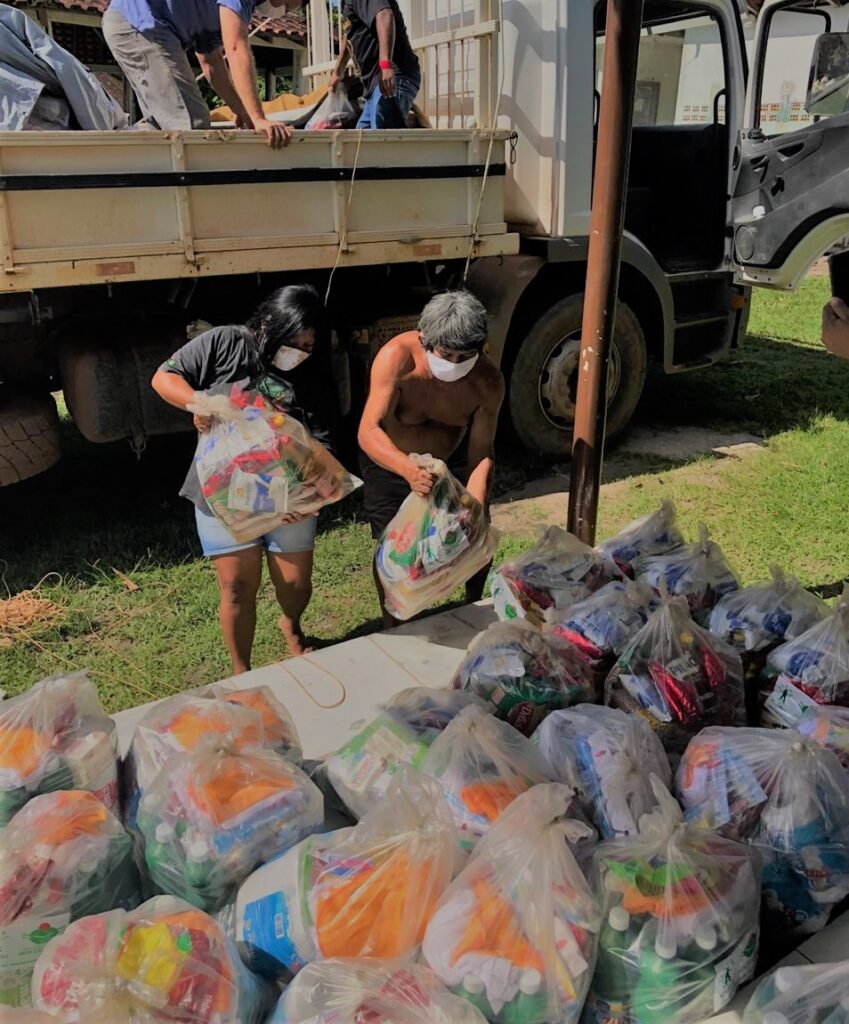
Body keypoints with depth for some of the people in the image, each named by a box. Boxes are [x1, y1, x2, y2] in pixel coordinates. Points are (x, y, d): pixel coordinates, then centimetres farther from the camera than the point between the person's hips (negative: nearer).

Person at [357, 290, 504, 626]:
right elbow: (368, 431, -41)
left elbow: (481, 454, -23)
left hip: (449, 460, 3)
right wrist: (408, 470, -59)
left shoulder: (488, 381, -26)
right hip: (389, 461, -3)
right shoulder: (397, 357, -35)